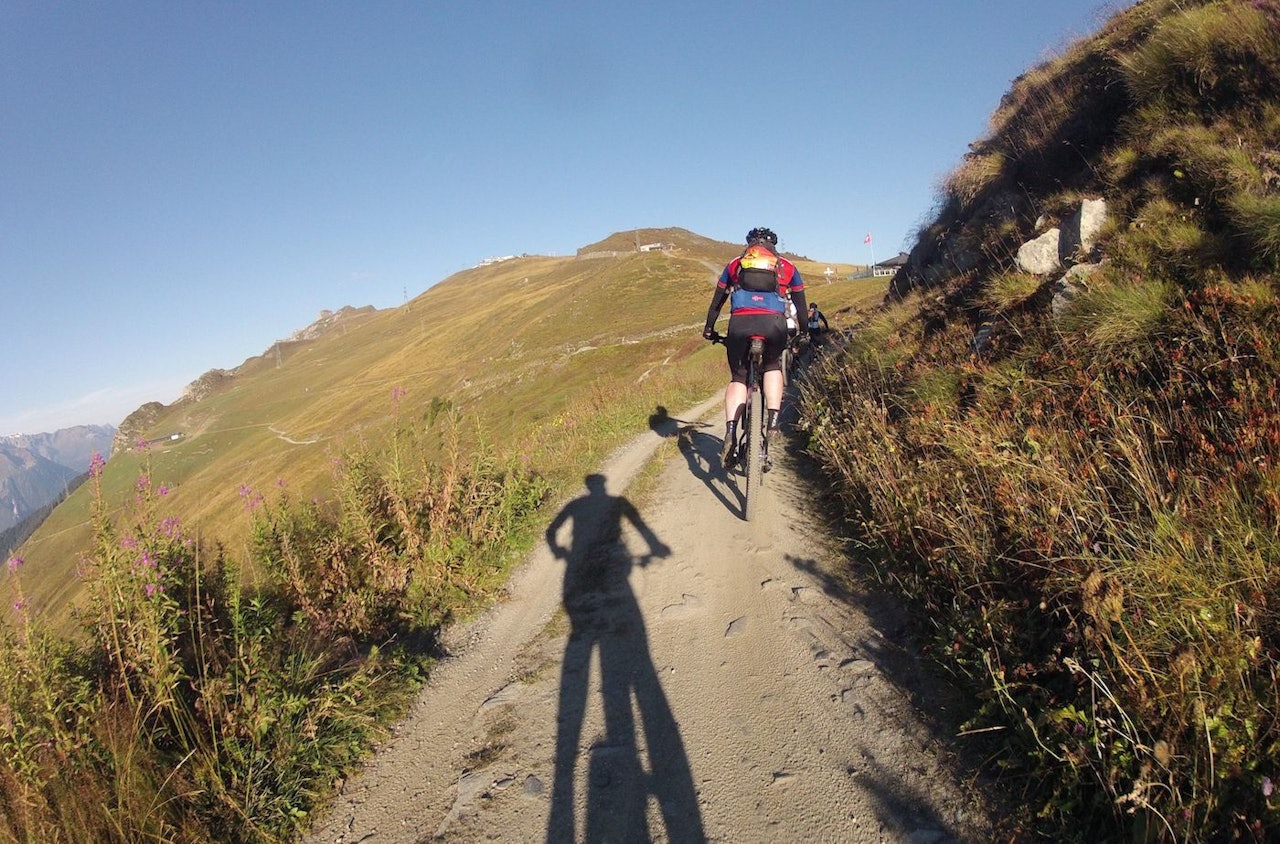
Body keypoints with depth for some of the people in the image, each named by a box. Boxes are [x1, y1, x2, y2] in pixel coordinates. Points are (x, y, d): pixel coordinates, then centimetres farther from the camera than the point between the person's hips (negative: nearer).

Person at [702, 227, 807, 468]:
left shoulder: (735, 264, 27)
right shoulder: (787, 267, 26)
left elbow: (717, 300, 32)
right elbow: (800, 303, 32)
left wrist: (709, 328, 43)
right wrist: (805, 331, 45)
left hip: (740, 322, 0)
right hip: (774, 323, 0)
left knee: (738, 377, 16)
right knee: (773, 367, 28)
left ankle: (730, 433, -3)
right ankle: (773, 419, 9)